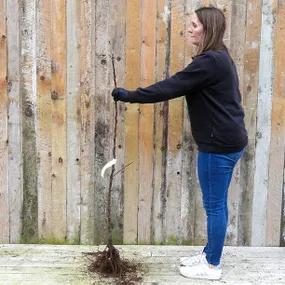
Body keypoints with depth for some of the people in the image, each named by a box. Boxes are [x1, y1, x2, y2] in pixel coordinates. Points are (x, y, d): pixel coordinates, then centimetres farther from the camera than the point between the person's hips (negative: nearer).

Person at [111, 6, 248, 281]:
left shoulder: (210, 62, -20)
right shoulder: (218, 58, 13)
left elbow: (170, 87, -21)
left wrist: (129, 95, -14)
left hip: (219, 144, -10)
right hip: (227, 140, 10)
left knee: (214, 204, 2)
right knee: (216, 203, 18)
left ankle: (212, 266, 16)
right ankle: (209, 254, 32)